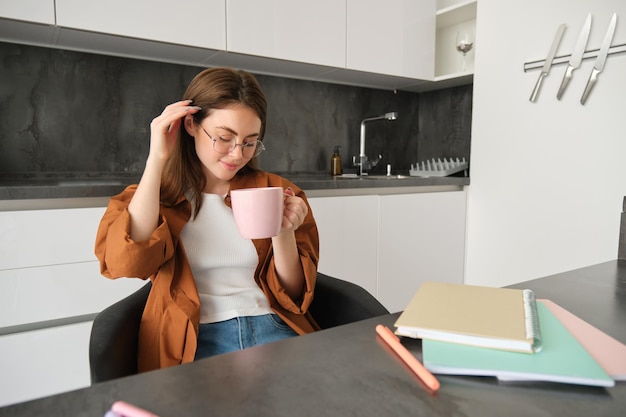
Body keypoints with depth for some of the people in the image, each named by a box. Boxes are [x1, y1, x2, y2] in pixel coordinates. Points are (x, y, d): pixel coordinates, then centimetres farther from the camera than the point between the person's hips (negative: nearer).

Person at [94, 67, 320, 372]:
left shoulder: (276, 191, 9)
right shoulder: (152, 196, 9)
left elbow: (293, 294, 8)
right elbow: (125, 263, -13)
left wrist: (283, 234, -12)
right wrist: (157, 159, -10)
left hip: (271, 326, 2)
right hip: (194, 337, -1)